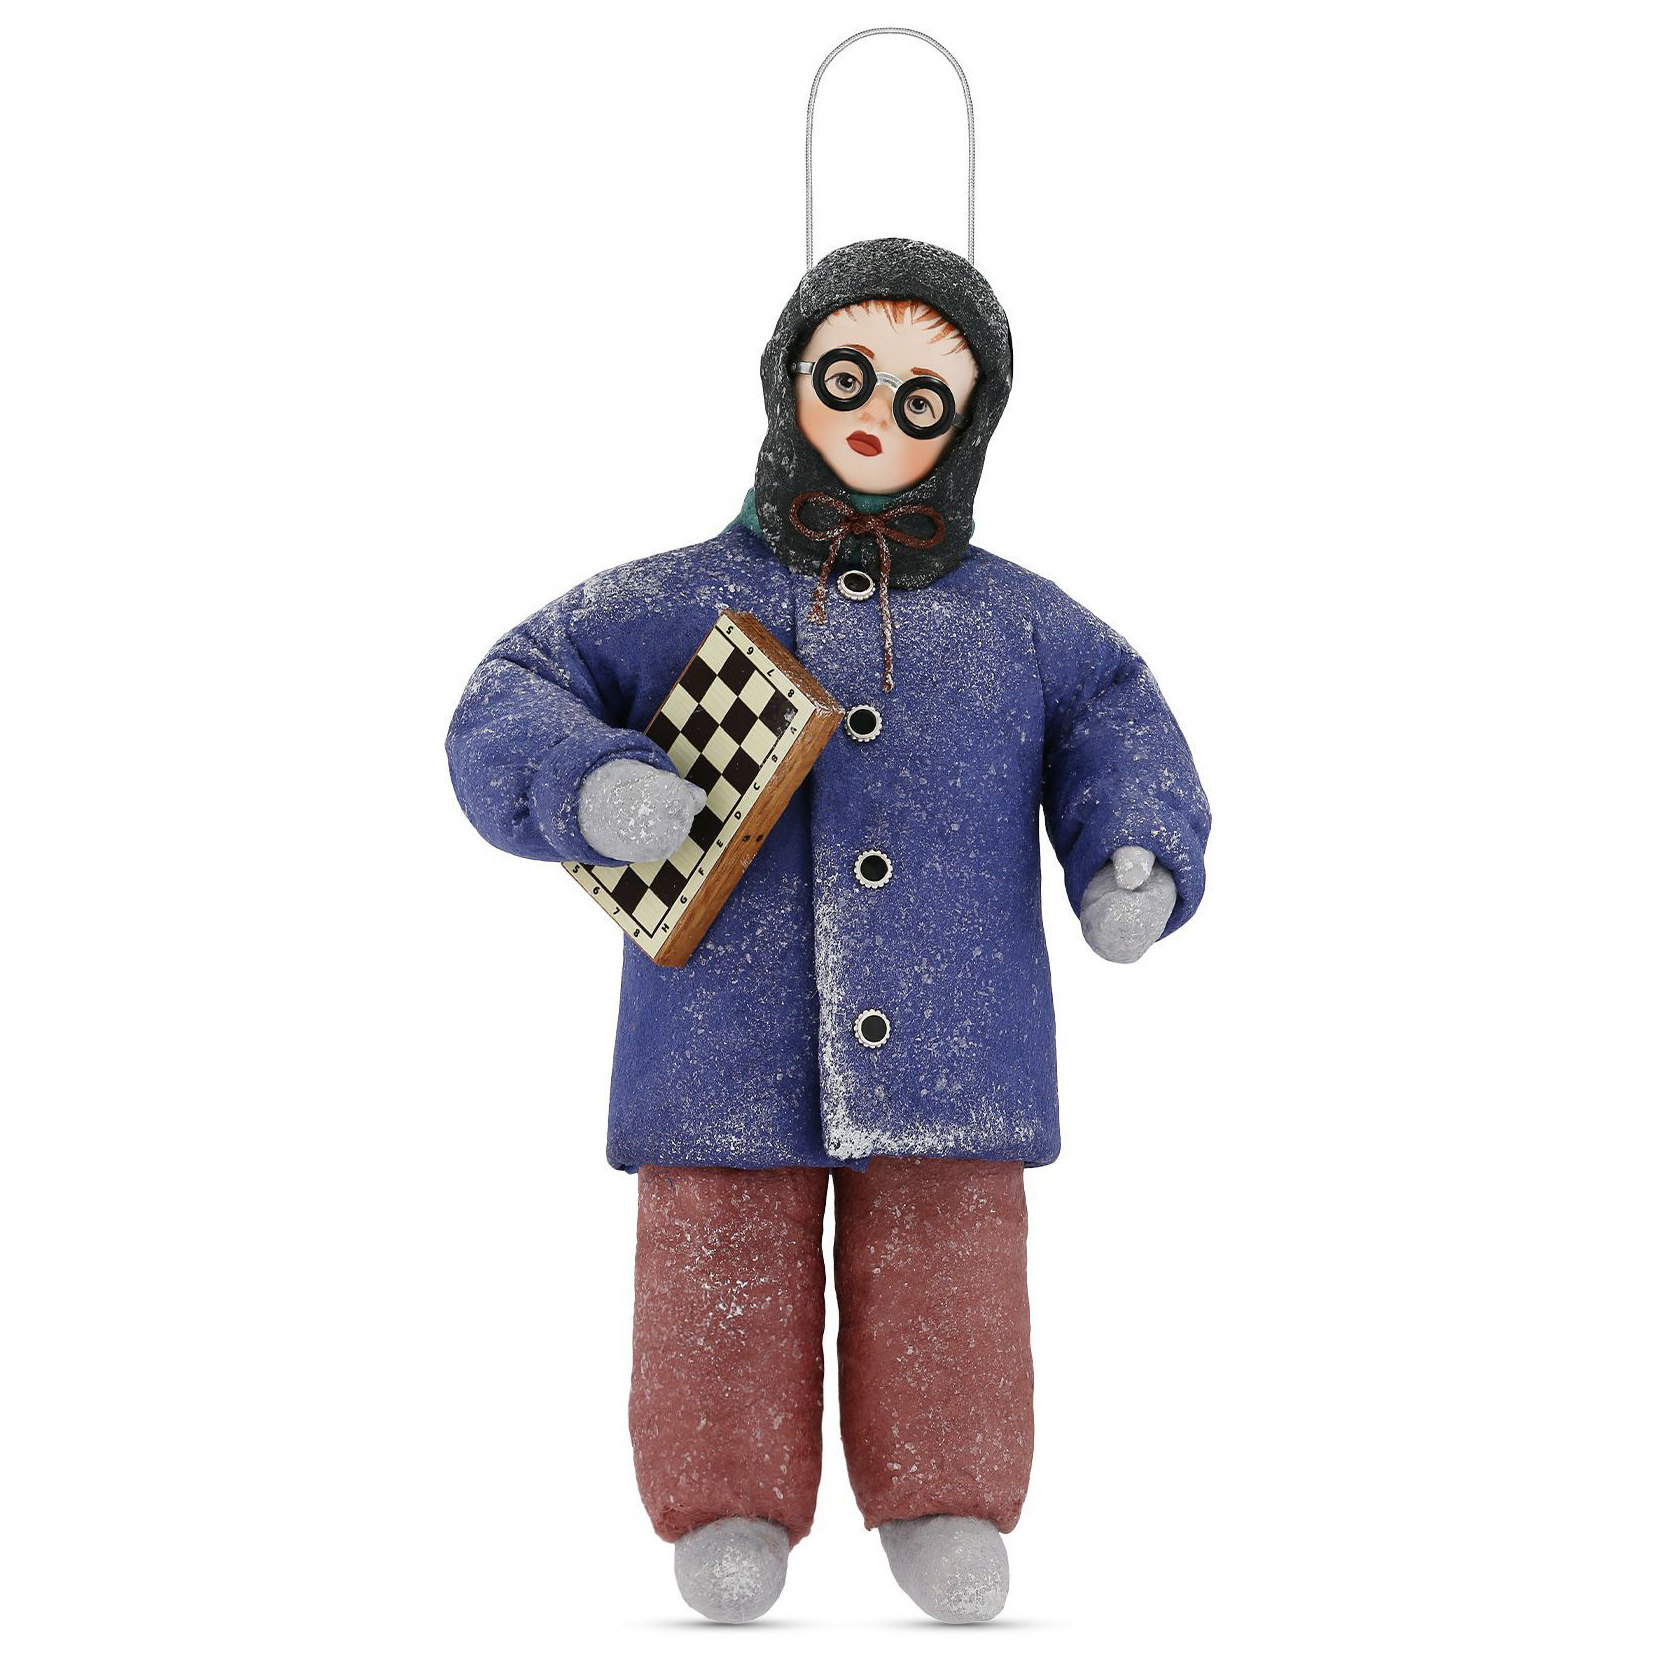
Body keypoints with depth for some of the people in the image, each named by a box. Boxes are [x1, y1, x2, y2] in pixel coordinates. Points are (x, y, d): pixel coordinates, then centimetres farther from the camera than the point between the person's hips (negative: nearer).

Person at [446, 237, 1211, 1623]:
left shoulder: (1018, 622, 12)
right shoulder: (674, 606, 7)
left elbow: (1120, 737, 12)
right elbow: (505, 711, 1)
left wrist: (1136, 862, -10)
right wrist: (588, 784, -22)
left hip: (946, 1053, 1)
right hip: (727, 1064, -1)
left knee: (947, 1297, 6)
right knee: (724, 1290, 4)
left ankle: (947, 1510, 23)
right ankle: (728, 1510, 21)